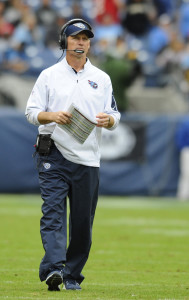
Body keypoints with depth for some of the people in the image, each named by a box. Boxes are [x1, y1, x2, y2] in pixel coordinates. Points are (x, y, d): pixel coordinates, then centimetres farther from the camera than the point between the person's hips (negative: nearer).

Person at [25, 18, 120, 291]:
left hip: (87, 159, 2)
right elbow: (31, 112, 4)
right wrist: (53, 116, -17)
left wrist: (107, 120, -13)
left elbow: (114, 117, 10)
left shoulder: (102, 79, 13)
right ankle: (53, 268, -27)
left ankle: (73, 276, 12)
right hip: (53, 156, -2)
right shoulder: (49, 76, 8)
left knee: (83, 221, 2)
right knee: (53, 212, -15)